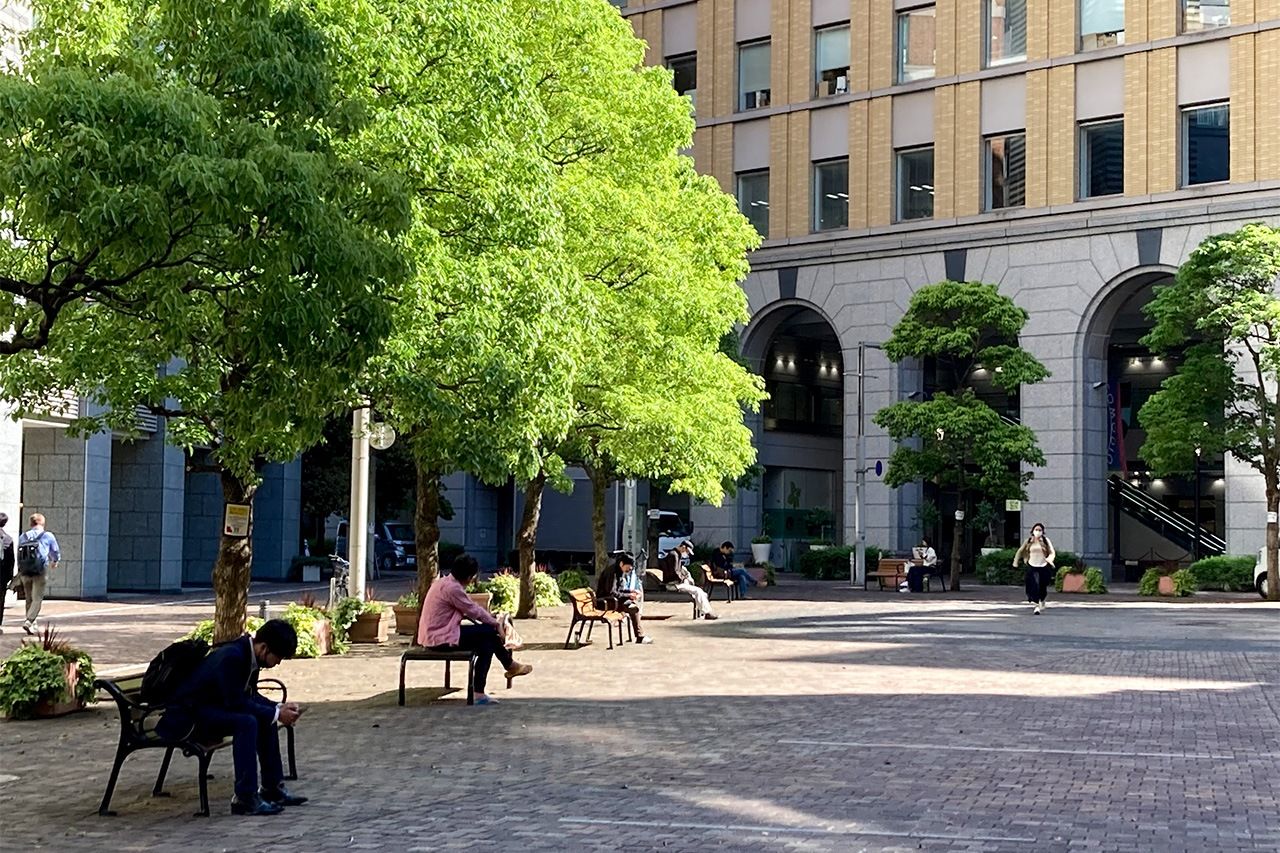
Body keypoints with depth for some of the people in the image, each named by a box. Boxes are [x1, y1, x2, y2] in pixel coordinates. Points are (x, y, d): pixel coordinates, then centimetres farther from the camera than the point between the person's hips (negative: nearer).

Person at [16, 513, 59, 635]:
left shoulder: (23, 537, 10)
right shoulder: (48, 536, 2)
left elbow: (18, 556, 13)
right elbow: (56, 553, 13)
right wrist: (54, 562, 35)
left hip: (25, 573, 4)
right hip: (40, 572, -4)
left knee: (29, 599, 14)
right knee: (37, 599, -4)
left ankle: (32, 624, 16)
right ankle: (28, 622, -20)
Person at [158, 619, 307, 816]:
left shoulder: (249, 654, 2)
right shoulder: (231, 656, -27)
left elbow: (250, 696, 12)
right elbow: (235, 702, -27)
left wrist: (279, 708, -3)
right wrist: (276, 714, -22)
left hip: (211, 707, 10)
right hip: (185, 717, -10)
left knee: (266, 719, 6)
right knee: (246, 722, -28)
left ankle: (272, 788, 12)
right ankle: (245, 799, -25)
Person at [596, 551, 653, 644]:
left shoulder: (619, 570, 10)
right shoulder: (612, 571, -20)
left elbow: (619, 588, 19)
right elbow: (611, 592, -25)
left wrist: (631, 591, 2)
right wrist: (628, 596, -20)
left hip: (611, 598, 10)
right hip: (604, 601, -10)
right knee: (633, 608, -19)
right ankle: (640, 638, -12)